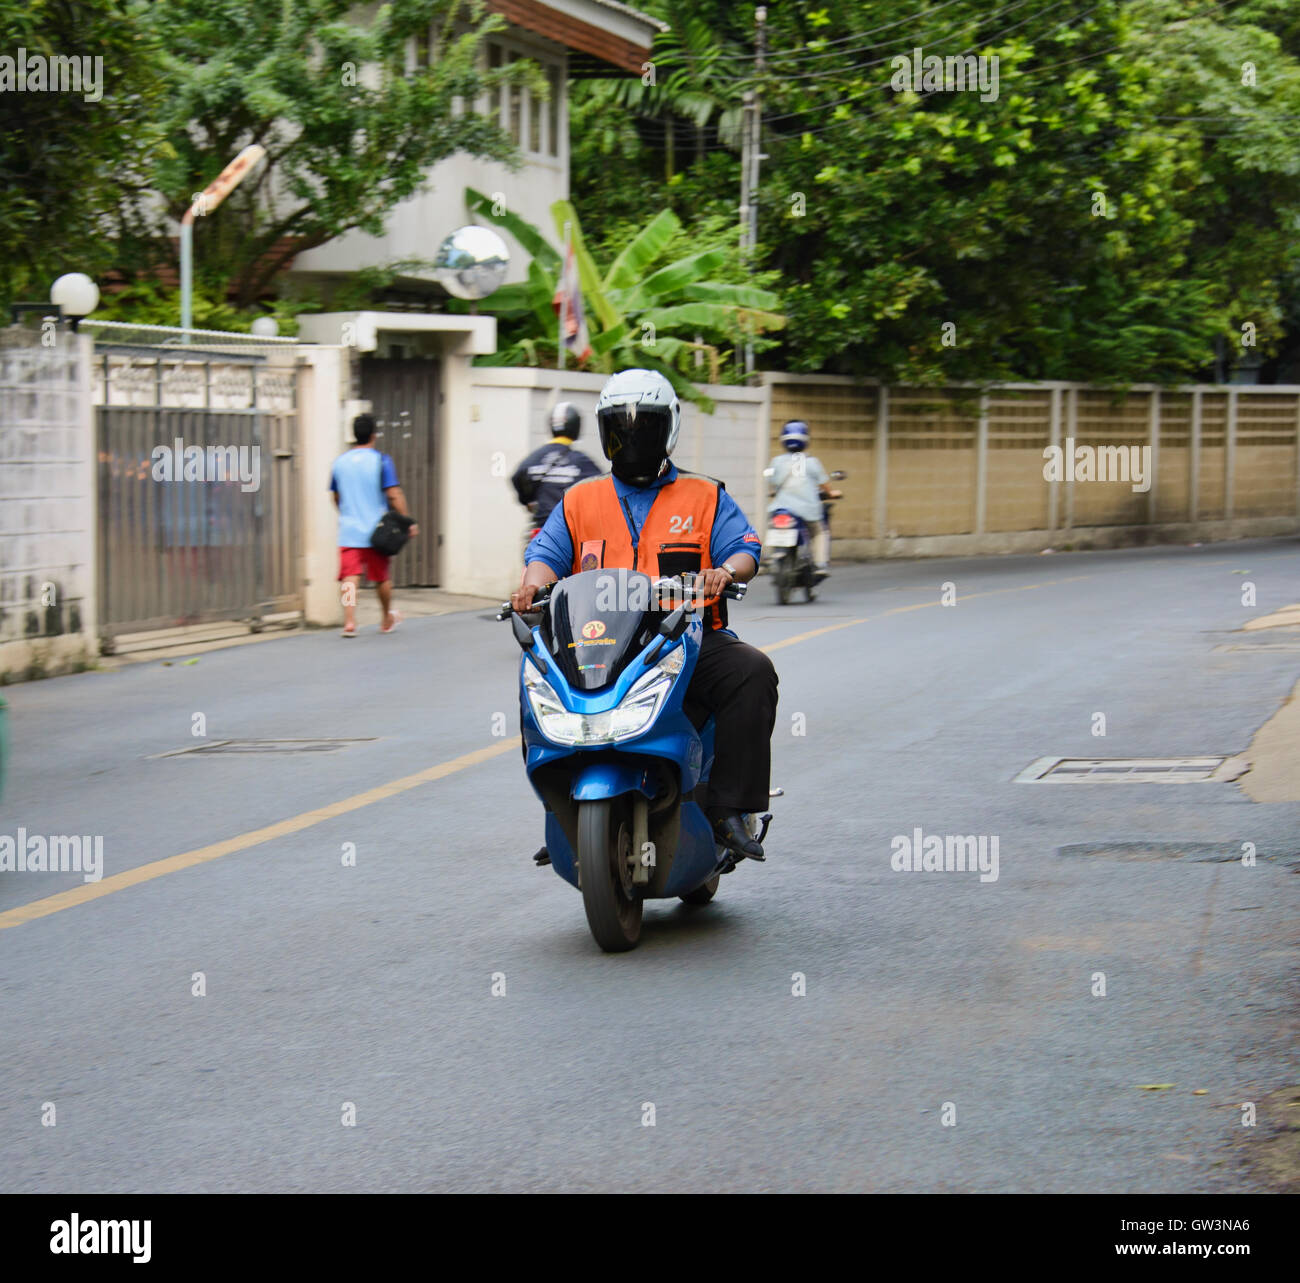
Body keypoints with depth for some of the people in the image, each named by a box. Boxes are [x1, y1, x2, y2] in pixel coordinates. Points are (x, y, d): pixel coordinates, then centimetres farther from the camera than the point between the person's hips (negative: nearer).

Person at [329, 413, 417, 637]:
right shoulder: (381, 461, -6)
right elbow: (394, 495, -11)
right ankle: (388, 620, 31)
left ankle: (349, 621, -22)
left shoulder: (340, 462, 6)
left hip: (348, 532, 2)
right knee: (381, 577, 14)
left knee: (350, 577, -5)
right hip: (376, 530, -2)